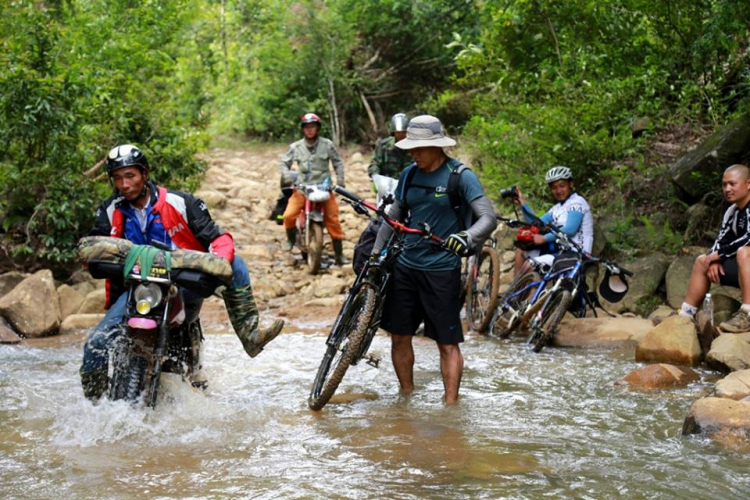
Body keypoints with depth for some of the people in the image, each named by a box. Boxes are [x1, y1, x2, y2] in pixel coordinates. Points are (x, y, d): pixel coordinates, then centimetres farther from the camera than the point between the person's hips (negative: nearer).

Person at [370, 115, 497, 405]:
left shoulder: (461, 176, -10)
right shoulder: (409, 175, 7)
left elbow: (488, 218, -17)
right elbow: (394, 217, 17)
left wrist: (466, 238, -35)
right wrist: (376, 253, 11)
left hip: (442, 270, -6)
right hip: (405, 266, 6)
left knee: (448, 342, -1)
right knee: (399, 336, 10)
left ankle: (450, 406, 5)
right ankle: (406, 397, 25)